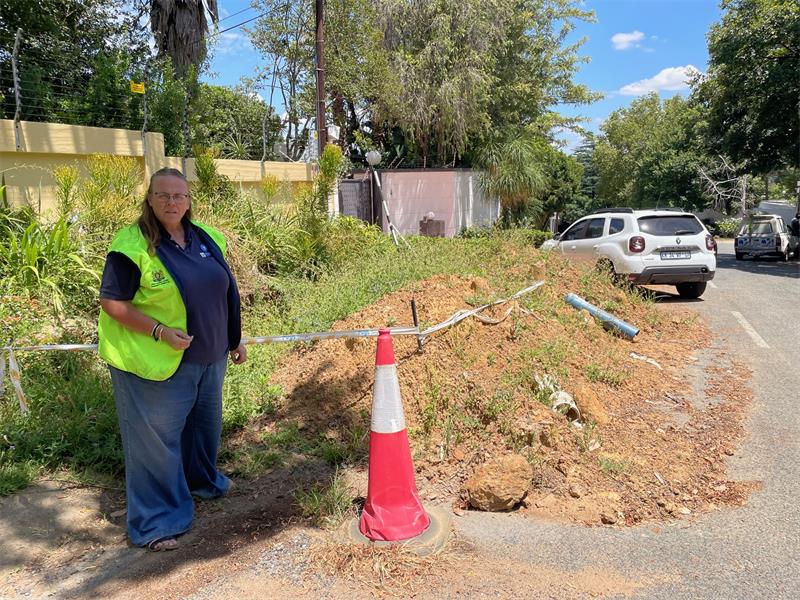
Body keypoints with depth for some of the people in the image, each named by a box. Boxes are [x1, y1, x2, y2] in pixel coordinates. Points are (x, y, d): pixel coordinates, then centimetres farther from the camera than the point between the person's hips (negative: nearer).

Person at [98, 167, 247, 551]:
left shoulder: (207, 238, 4)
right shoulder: (133, 246, -15)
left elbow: (224, 294, 12)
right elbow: (112, 302, -14)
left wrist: (235, 340, 13)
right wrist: (160, 331, -24)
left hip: (208, 358, 7)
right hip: (158, 363, -6)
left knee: (205, 423, 23)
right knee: (156, 437, 3)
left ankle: (201, 480, 49)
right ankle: (155, 523, 18)